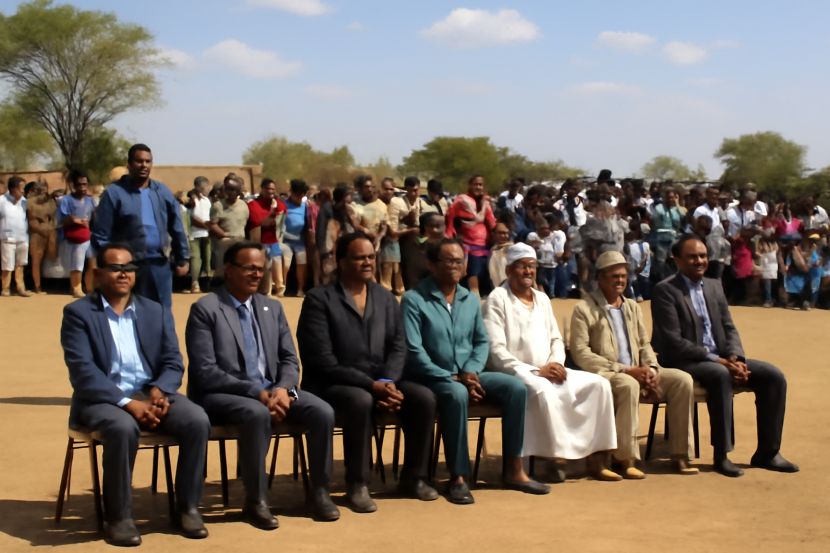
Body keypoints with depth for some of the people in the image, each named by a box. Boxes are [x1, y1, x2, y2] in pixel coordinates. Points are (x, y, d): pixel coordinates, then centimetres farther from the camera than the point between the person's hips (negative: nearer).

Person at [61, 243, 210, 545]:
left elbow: (173, 363, 9)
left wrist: (159, 390, -15)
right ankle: (118, 517, -20)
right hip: (102, 399, -4)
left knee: (198, 420, -24)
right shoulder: (78, 312, 1)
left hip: (151, 395, 4)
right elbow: (83, 371, -11)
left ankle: (187, 507, -9)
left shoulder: (157, 312, 15)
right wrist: (128, 403, -22)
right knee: (123, 427, -37)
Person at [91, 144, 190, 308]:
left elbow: (177, 229, 13)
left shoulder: (163, 192, 9)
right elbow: (101, 235, -7)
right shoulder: (114, 193, -5)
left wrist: (183, 259, 11)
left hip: (159, 265, 4)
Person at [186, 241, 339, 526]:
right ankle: (256, 500, -21)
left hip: (270, 390, 6)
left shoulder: (272, 307, 13)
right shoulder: (205, 309, -7)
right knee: (257, 413, -37)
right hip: (220, 394, -5)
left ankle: (319, 490, 0)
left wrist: (282, 389, -13)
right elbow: (205, 372, -14)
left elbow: (289, 360, 11)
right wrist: (257, 393, -22)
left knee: (323, 412, -17)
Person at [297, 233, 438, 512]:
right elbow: (323, 360, -15)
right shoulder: (319, 299, -7)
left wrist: (387, 381, -16)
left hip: (380, 381, 6)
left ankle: (413, 477, 1)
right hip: (332, 384, -5)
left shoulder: (386, 298, 13)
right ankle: (357, 485, -20)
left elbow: (398, 346, 5)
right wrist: (370, 385, -21)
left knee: (424, 397, -17)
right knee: (361, 401, -36)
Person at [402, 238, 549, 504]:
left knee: (515, 387, -15)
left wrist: (471, 372, -7)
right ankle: (458, 477, -30)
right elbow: (414, 351, -15)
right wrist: (451, 378, -19)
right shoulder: (414, 299, -8)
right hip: (431, 378, -6)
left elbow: (482, 341, 14)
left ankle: (514, 470, -9)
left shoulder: (470, 299, 12)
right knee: (457, 394, -38)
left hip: (466, 375, 6)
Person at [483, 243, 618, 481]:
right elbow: (496, 351, -15)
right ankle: (556, 457, -26)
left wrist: (556, 363, -4)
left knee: (598, 384, -9)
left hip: (547, 372, 7)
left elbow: (556, 339, 19)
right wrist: (535, 370, -19)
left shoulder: (542, 298, 18)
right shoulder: (497, 299, -6)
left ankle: (596, 458, -9)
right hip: (514, 374, -7)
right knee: (543, 390, -39)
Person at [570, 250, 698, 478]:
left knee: (682, 380, -14)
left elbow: (644, 344, 19)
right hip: (603, 374, -7)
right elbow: (580, 353, -12)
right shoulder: (584, 309, -3)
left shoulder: (632, 307, 20)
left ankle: (679, 454, -10)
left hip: (636, 371, 7)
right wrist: (623, 369, -18)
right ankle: (626, 459, -30)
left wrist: (651, 368, -5)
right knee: (628, 385, -39)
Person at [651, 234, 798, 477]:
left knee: (774, 376, -9)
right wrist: (716, 360, -22)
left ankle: (767, 452, -1)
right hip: (684, 363, -7)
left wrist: (735, 358, -9)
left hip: (720, 359, 7)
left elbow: (729, 328, 13)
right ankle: (722, 455, -28)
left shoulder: (714, 286, 14)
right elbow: (673, 341, -17)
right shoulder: (665, 290, -9)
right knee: (721, 375, -37)